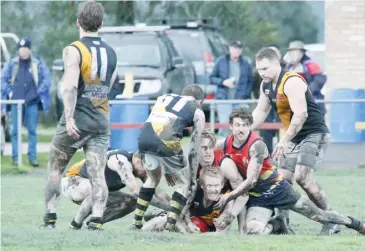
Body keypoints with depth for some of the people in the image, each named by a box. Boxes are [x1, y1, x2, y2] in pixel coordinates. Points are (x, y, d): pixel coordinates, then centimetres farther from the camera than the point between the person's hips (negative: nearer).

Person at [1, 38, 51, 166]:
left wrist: (39, 92, -4)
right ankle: (15, 157, 4)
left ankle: (32, 156, 4)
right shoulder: (12, 63, 7)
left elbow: (46, 78, 2)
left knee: (32, 130, 1)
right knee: (15, 131, 1)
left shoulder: (38, 64, 3)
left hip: (32, 102, -1)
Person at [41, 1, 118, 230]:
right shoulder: (111, 53, 9)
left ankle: (50, 220, 12)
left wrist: (69, 118, -25)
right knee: (97, 174, -2)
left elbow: (70, 87, -20)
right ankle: (96, 222, -15)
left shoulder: (74, 51, -10)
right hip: (101, 121, 4)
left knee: (55, 169, 12)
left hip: (77, 121, -4)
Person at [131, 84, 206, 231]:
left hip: (144, 137, 4)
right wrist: (193, 178, 29)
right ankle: (170, 226, 4)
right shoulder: (197, 112, 21)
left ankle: (136, 223, 30)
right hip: (166, 141, -4)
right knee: (184, 183, 17)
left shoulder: (164, 98, 33)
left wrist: (166, 169, 38)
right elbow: (194, 151, 19)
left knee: (153, 178, 31)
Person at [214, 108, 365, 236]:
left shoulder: (256, 146, -25)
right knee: (253, 231, -23)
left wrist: (228, 197, -22)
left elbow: (250, 181, -27)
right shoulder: (226, 144, -8)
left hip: (276, 188, -4)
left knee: (318, 215, 4)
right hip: (256, 196, 4)